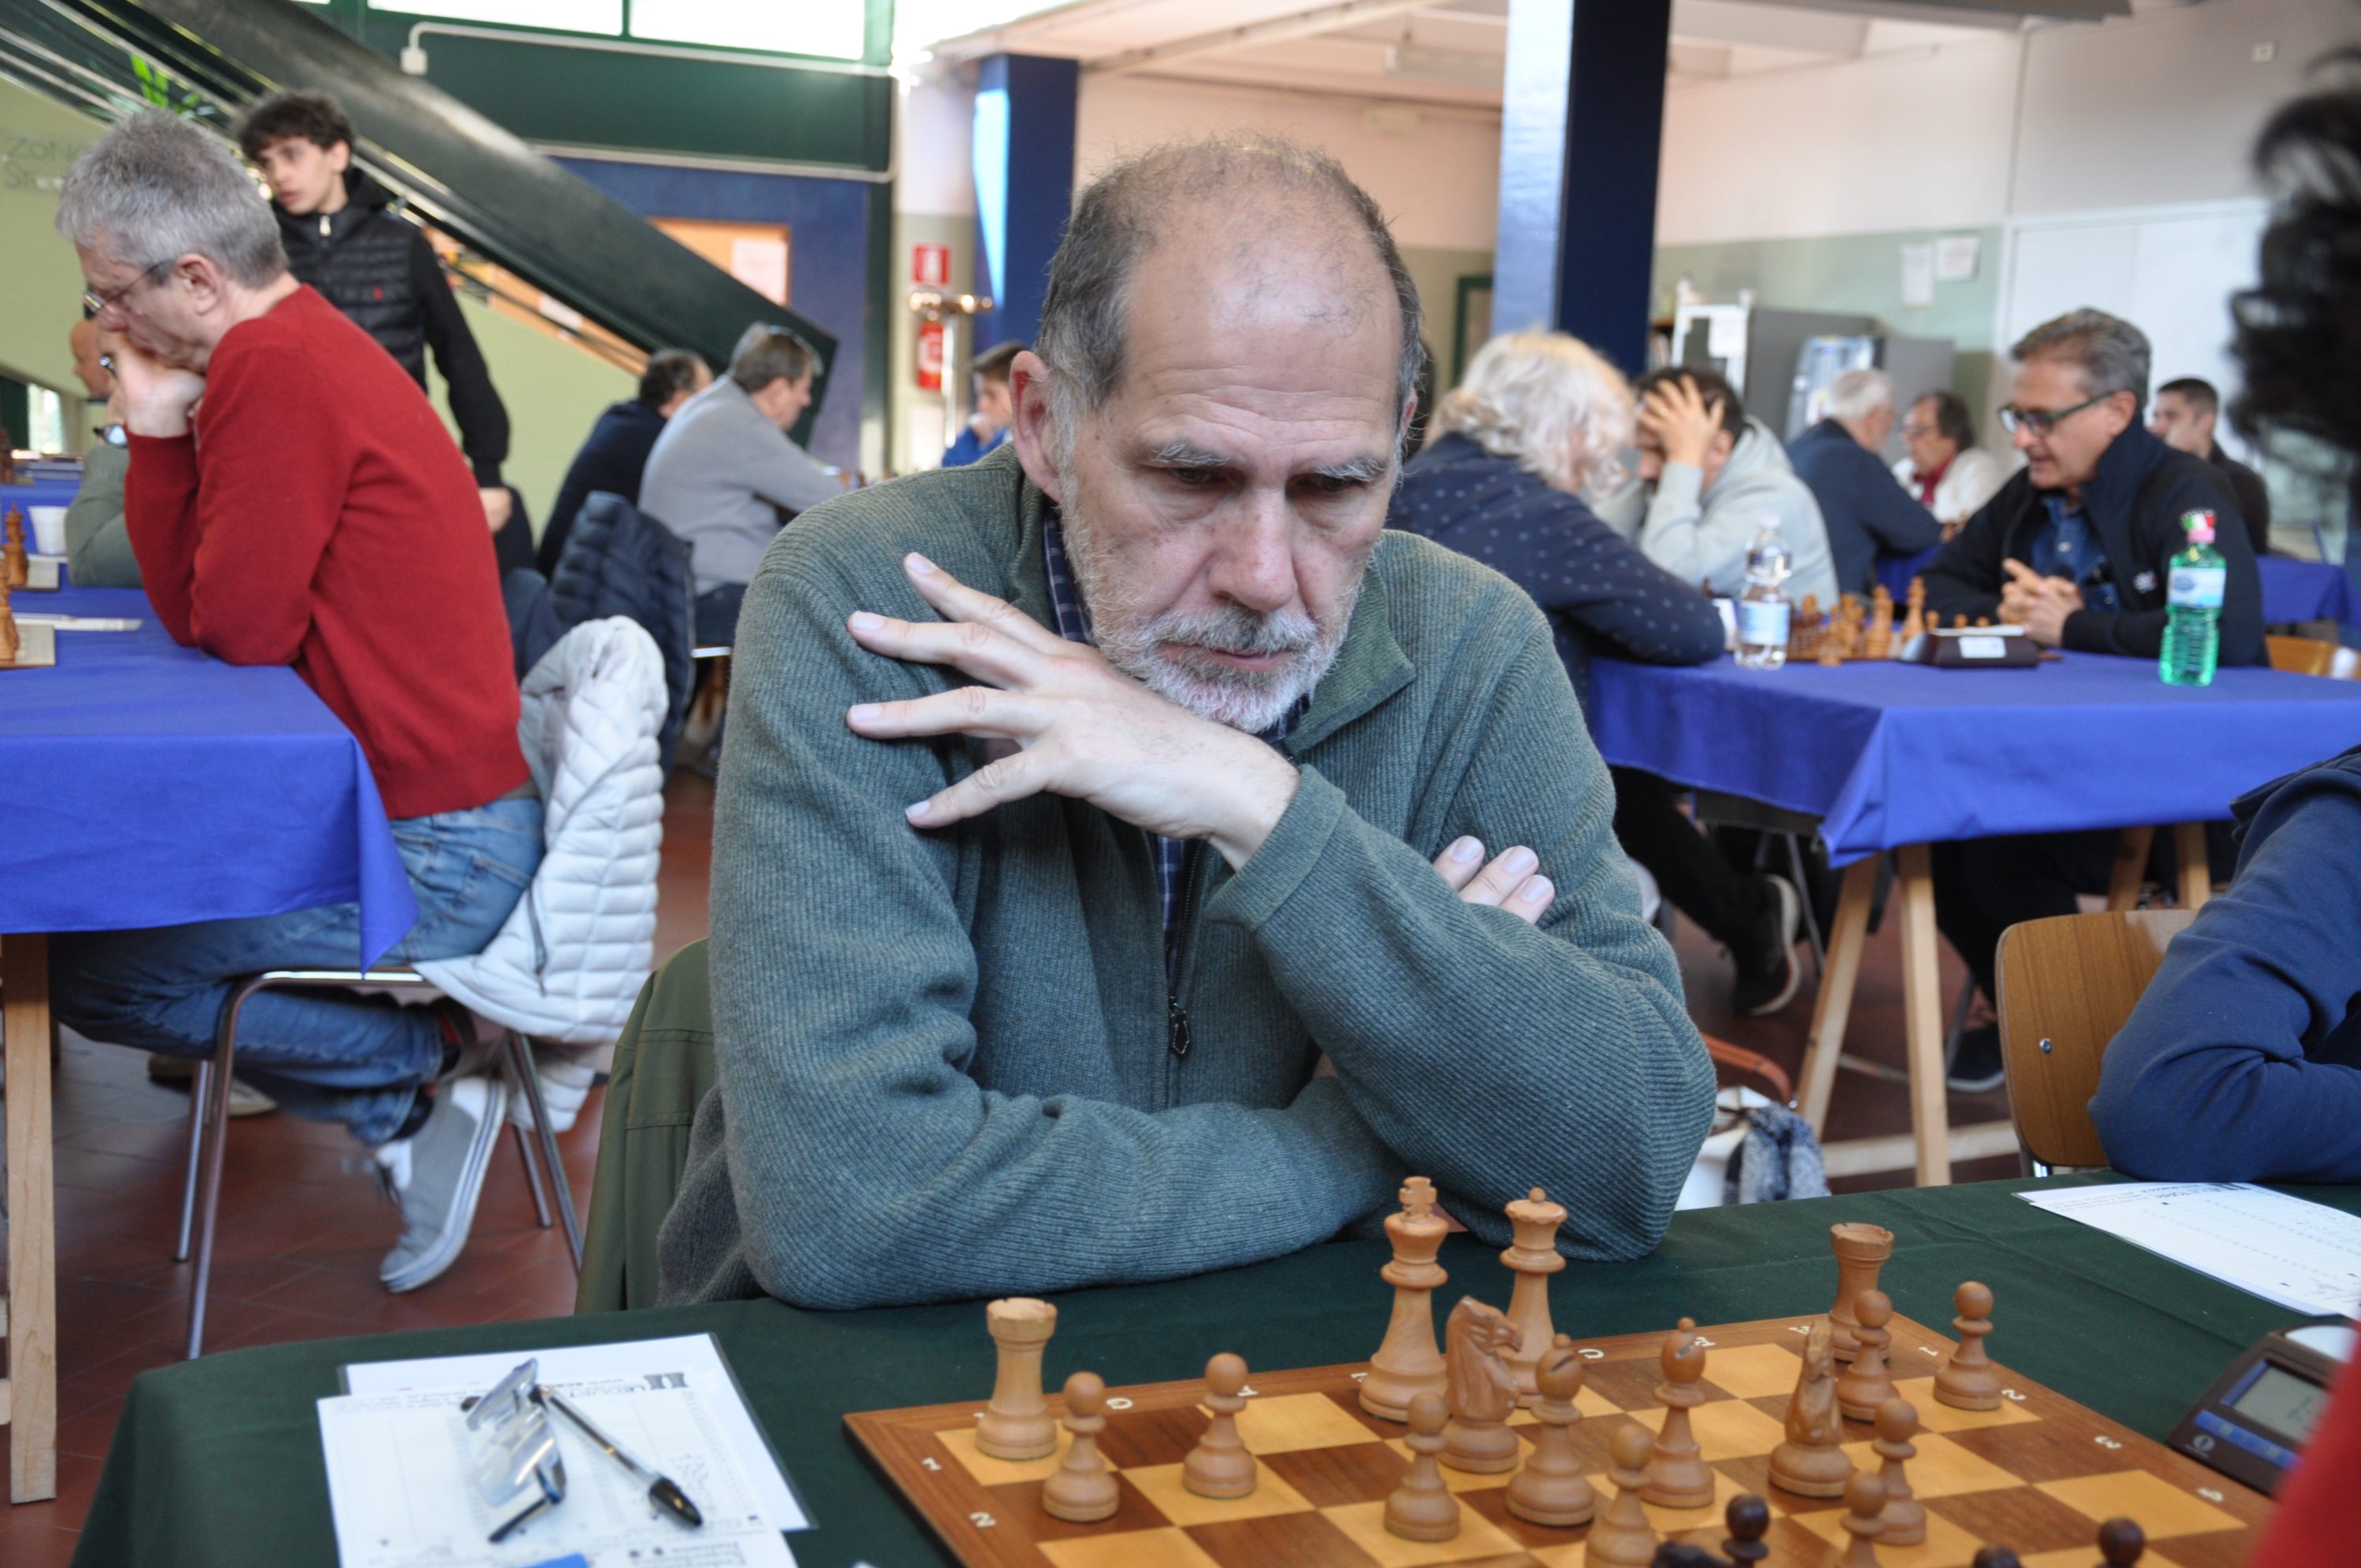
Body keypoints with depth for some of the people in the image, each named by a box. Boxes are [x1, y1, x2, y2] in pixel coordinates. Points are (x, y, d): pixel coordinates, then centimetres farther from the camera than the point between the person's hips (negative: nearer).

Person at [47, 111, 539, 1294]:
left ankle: (423, 1068, 1)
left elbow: (239, 625, -16)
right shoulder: (293, 345, 14)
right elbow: (189, 609, 11)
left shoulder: (273, 366, -18)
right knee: (113, 898, 20)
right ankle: (417, 1090, 12)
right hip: (436, 811, 10)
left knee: (85, 967, -8)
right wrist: (156, 429, 1)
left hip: (429, 846, -10)